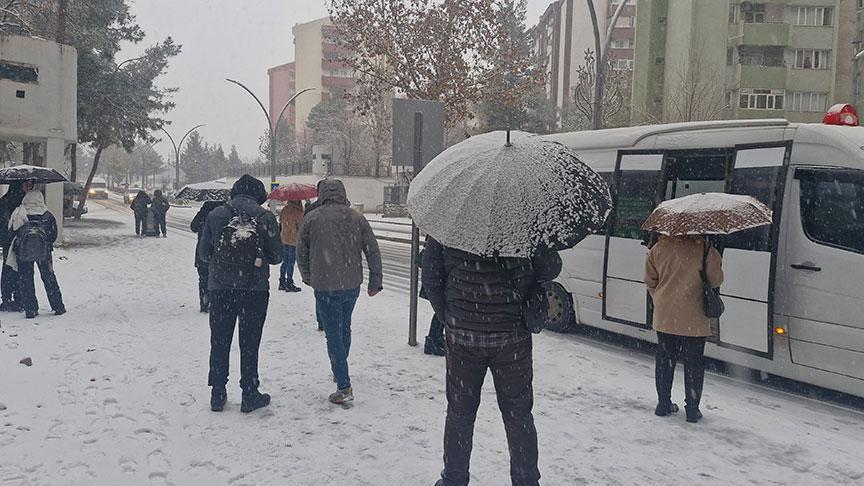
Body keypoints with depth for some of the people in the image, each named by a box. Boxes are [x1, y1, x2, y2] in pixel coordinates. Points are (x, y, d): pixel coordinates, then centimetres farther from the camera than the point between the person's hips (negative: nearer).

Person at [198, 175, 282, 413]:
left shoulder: (215, 215, 0)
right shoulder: (266, 217, -5)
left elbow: (203, 253, 5)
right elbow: (276, 256, -2)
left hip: (220, 288, 2)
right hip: (255, 288, -1)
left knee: (220, 341, 12)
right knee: (249, 342, 8)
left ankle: (218, 394, 18)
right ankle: (250, 395, 13)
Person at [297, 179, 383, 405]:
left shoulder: (312, 218, -5)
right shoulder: (357, 218, 2)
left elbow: (301, 253, 4)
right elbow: (373, 251, 1)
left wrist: (307, 277, 21)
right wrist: (375, 282, 8)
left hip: (325, 287, -4)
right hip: (352, 285, 4)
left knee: (333, 334, 0)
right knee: (345, 328, 23)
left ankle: (344, 387, -3)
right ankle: (339, 371, 39)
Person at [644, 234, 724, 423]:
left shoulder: (659, 248, -3)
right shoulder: (705, 249, -14)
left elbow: (650, 280, 5)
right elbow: (716, 280, -5)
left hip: (664, 316, 3)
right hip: (693, 319, -3)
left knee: (664, 359, 15)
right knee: (693, 363, 9)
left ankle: (663, 404, 24)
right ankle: (692, 409, 15)